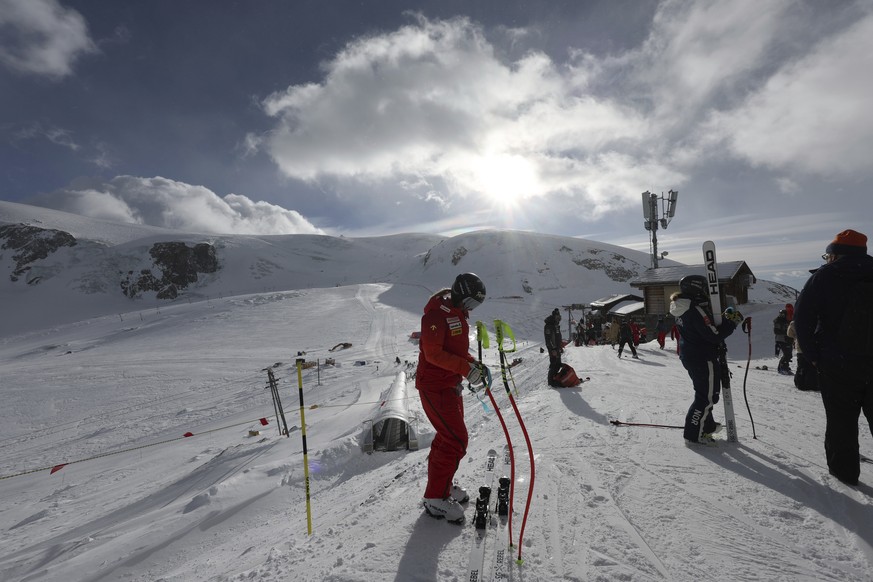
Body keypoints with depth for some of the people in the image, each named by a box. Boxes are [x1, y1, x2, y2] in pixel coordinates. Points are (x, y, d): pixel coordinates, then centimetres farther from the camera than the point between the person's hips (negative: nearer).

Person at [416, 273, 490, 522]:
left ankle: (443, 484, 36)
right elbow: (433, 353, -25)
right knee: (456, 440, -8)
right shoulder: (436, 313, -19)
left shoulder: (458, 314, 12)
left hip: (451, 385, 10)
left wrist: (474, 365, 2)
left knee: (449, 436, 19)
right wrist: (466, 368, -28)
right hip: (434, 386, -10)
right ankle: (435, 497, 4)